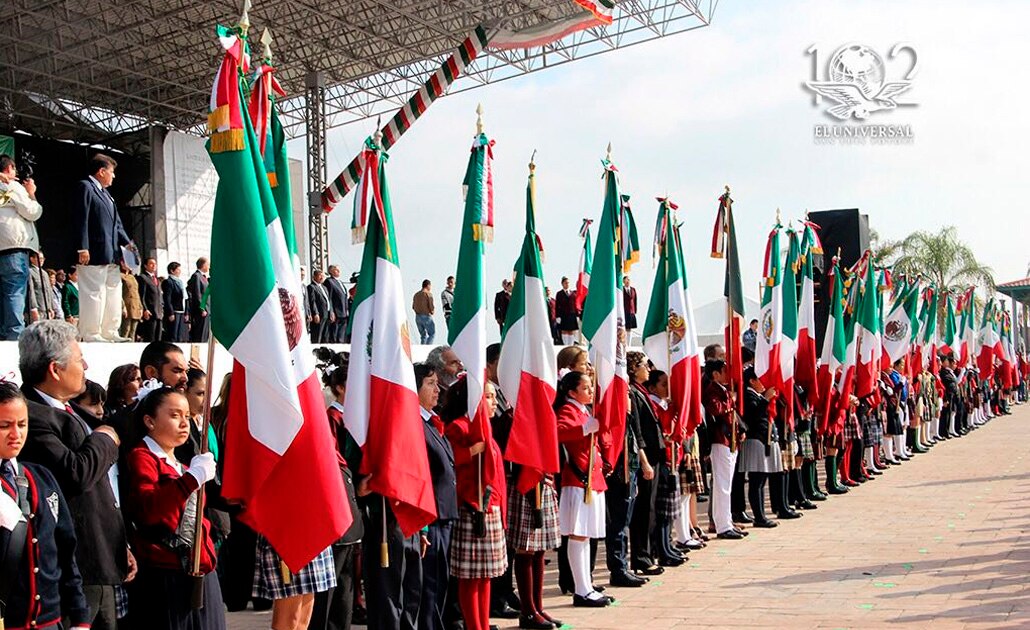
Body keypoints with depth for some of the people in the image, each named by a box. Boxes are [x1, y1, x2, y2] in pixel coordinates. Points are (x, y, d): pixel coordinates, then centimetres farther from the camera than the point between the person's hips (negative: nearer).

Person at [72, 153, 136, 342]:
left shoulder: (105, 193, 23)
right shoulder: (85, 187, -5)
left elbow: (116, 222, 24)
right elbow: (80, 219, -13)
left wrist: (126, 242, 10)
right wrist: (83, 248, -19)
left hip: (111, 255, 10)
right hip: (94, 254, -10)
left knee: (113, 293, 12)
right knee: (94, 294, -8)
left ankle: (109, 332, 17)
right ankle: (91, 334, -5)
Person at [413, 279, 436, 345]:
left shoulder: (416, 294, 12)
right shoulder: (428, 294, -10)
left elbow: (413, 307, 15)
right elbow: (431, 307, -14)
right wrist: (433, 311, 7)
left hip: (417, 317, 7)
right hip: (426, 317, -7)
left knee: (423, 335, 13)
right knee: (432, 334, 2)